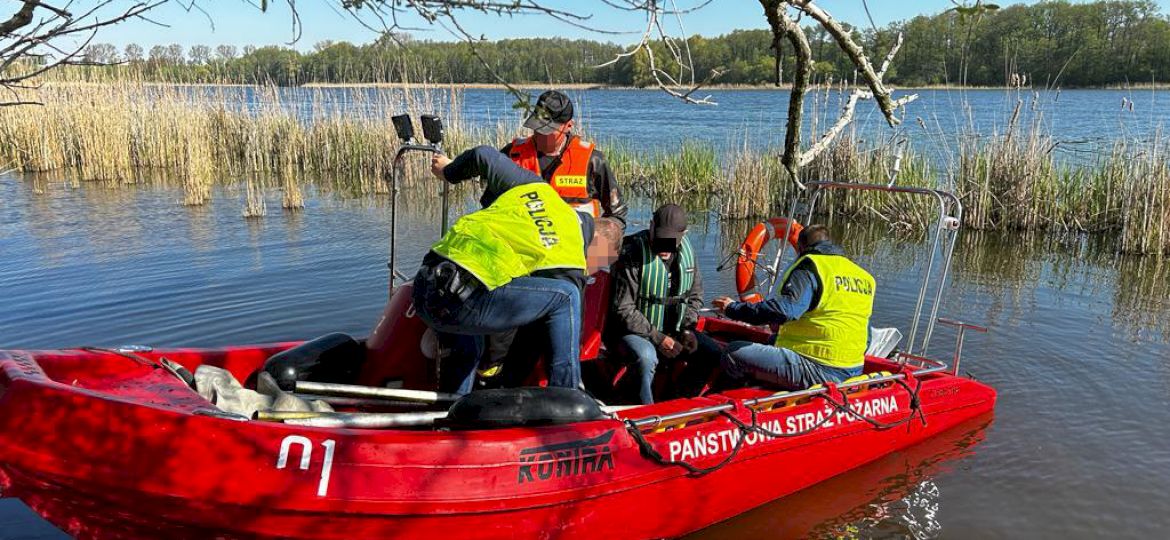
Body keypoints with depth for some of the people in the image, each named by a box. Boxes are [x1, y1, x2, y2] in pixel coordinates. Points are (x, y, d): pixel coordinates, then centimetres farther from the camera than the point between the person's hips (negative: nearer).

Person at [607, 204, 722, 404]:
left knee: (714, 354, -6)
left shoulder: (686, 251, 0)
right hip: (633, 330, -6)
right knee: (647, 356, -36)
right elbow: (624, 310, -20)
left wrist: (687, 329, -4)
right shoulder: (633, 255, -20)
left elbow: (695, 294, 12)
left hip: (673, 330, 6)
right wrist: (657, 338, -22)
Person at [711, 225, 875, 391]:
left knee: (733, 353, -11)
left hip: (818, 370, -9)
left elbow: (784, 310, -27)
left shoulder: (810, 266, -9)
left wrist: (733, 308, -14)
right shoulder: (865, 277, 16)